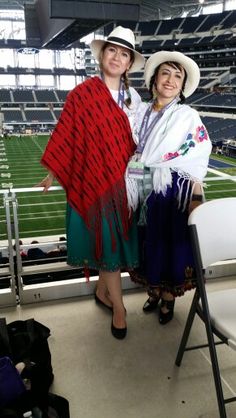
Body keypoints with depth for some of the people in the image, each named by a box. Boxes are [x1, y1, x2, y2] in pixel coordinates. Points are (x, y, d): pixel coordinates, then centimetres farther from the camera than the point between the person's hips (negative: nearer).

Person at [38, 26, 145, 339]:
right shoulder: (83, 93, -7)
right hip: (94, 178, -5)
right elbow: (66, 136, -6)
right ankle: (118, 307, 14)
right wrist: (54, 173, -4)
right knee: (108, 241, 0)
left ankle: (102, 291, 33)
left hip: (123, 180, 5)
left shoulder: (133, 98, 9)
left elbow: (136, 142, 12)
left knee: (117, 239, 12)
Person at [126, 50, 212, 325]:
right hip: (145, 194, 4)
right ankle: (154, 291, 35)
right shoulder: (141, 113, 6)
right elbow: (130, 154, 8)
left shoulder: (188, 116, -6)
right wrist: (129, 194, 4)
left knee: (172, 245, 7)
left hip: (174, 194, -4)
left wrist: (195, 202, -15)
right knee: (150, 244, 15)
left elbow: (197, 164, -9)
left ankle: (168, 298, 27)